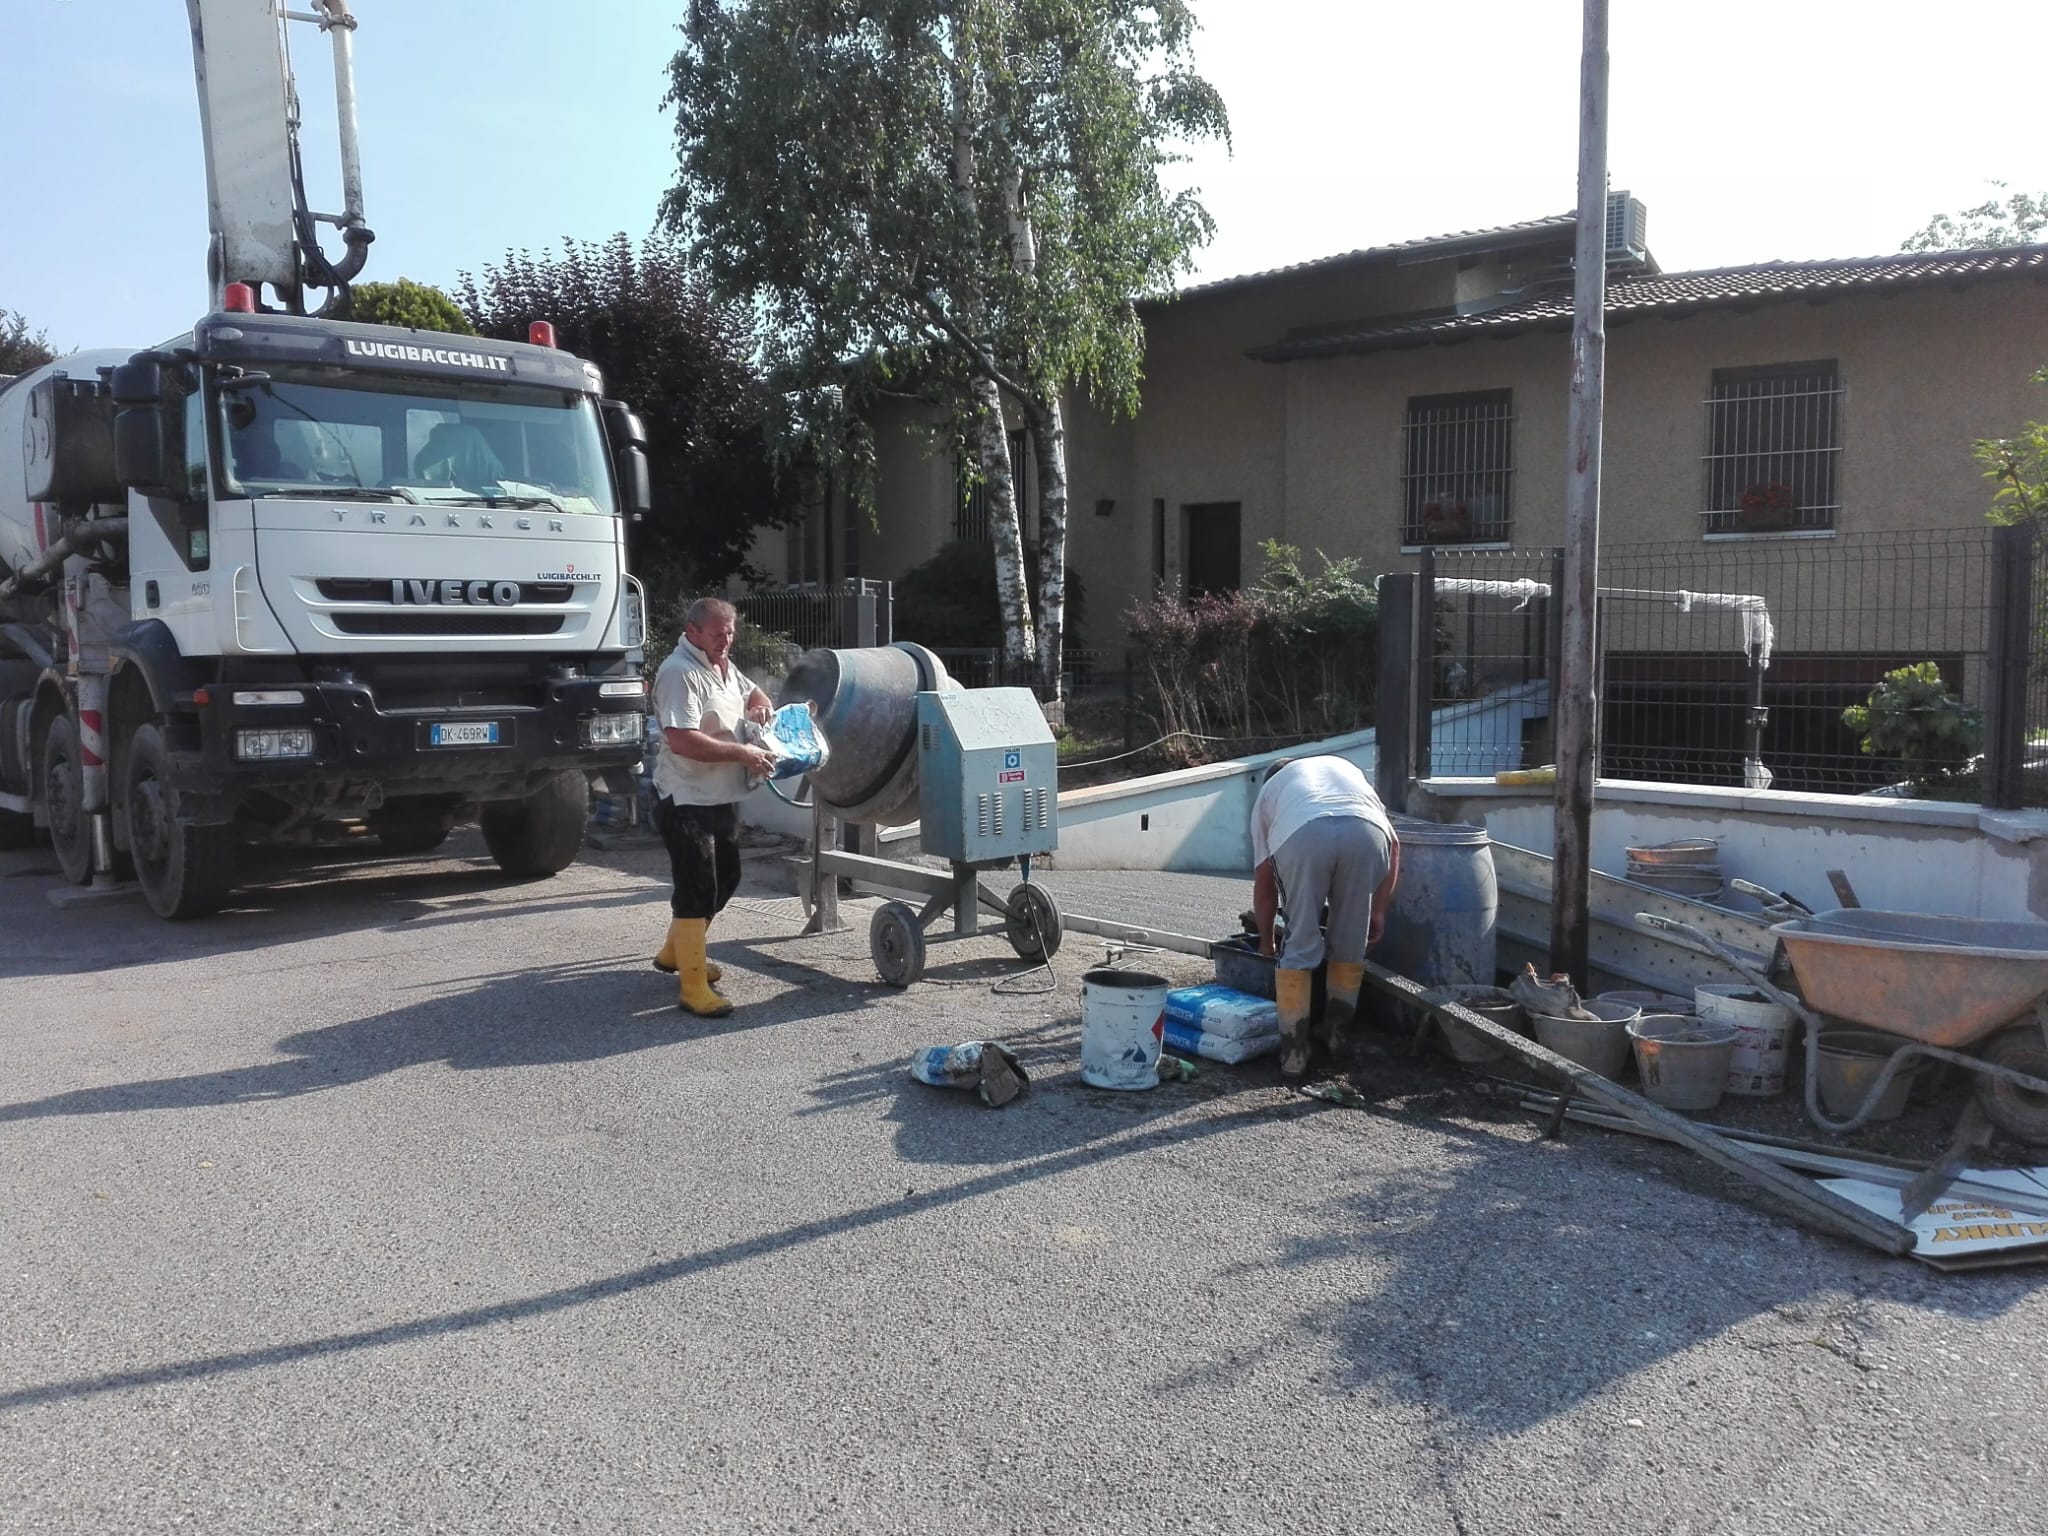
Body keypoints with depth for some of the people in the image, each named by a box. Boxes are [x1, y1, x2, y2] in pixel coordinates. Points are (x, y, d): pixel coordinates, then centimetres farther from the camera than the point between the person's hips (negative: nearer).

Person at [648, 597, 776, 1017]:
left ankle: (675, 952, 39)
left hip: (722, 797, 10)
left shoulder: (724, 666, 10)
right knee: (697, 889, -8)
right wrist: (742, 754, -26)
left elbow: (750, 691, 30)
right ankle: (693, 987, -3)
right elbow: (681, 740, -29)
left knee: (725, 879, 20)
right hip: (686, 801, -10)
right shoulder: (680, 672, -19)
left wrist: (760, 705, 6)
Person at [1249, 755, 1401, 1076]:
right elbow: (1393, 843, 30)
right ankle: (1339, 1037, 31)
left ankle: (1294, 1051, 15)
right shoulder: (1345, 767, 44)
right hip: (1365, 833, 2)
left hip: (1301, 836, -1)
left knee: (1300, 949, 13)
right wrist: (1377, 910, 31)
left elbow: (1263, 881, 35)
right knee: (1351, 947, 20)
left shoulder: (1268, 791, 38)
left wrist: (1266, 940, 47)